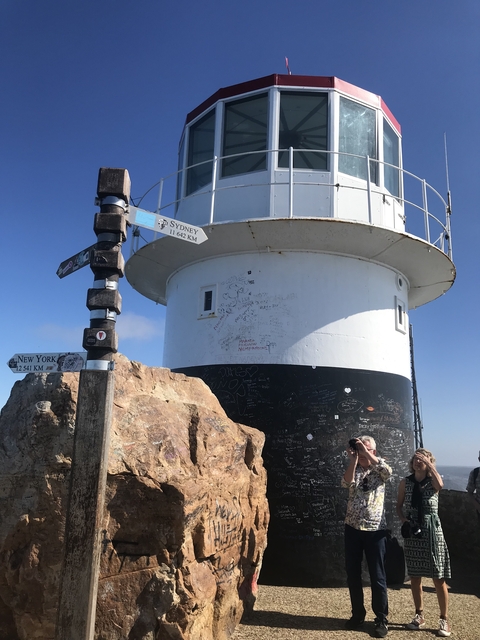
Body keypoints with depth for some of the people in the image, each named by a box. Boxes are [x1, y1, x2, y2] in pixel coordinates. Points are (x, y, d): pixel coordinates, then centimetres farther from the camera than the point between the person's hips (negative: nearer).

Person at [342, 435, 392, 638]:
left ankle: (381, 619, 16)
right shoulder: (353, 470, 6)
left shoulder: (379, 471, 0)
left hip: (375, 530, -3)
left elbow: (388, 471, -24)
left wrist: (366, 453, -27)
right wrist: (353, 460, -23)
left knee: (377, 576, 3)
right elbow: (346, 483, -15)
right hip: (353, 528, 3)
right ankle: (358, 614, 25)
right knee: (352, 574, 10)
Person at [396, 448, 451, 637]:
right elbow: (399, 506, 8)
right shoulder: (405, 482, 0)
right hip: (412, 534, 3)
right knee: (414, 577, 12)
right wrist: (403, 519, -10)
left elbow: (440, 485, -31)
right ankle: (419, 615, 28)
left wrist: (429, 463, -27)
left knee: (439, 579, 3)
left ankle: (444, 620, 18)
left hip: (432, 533, -2)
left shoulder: (432, 482, -5)